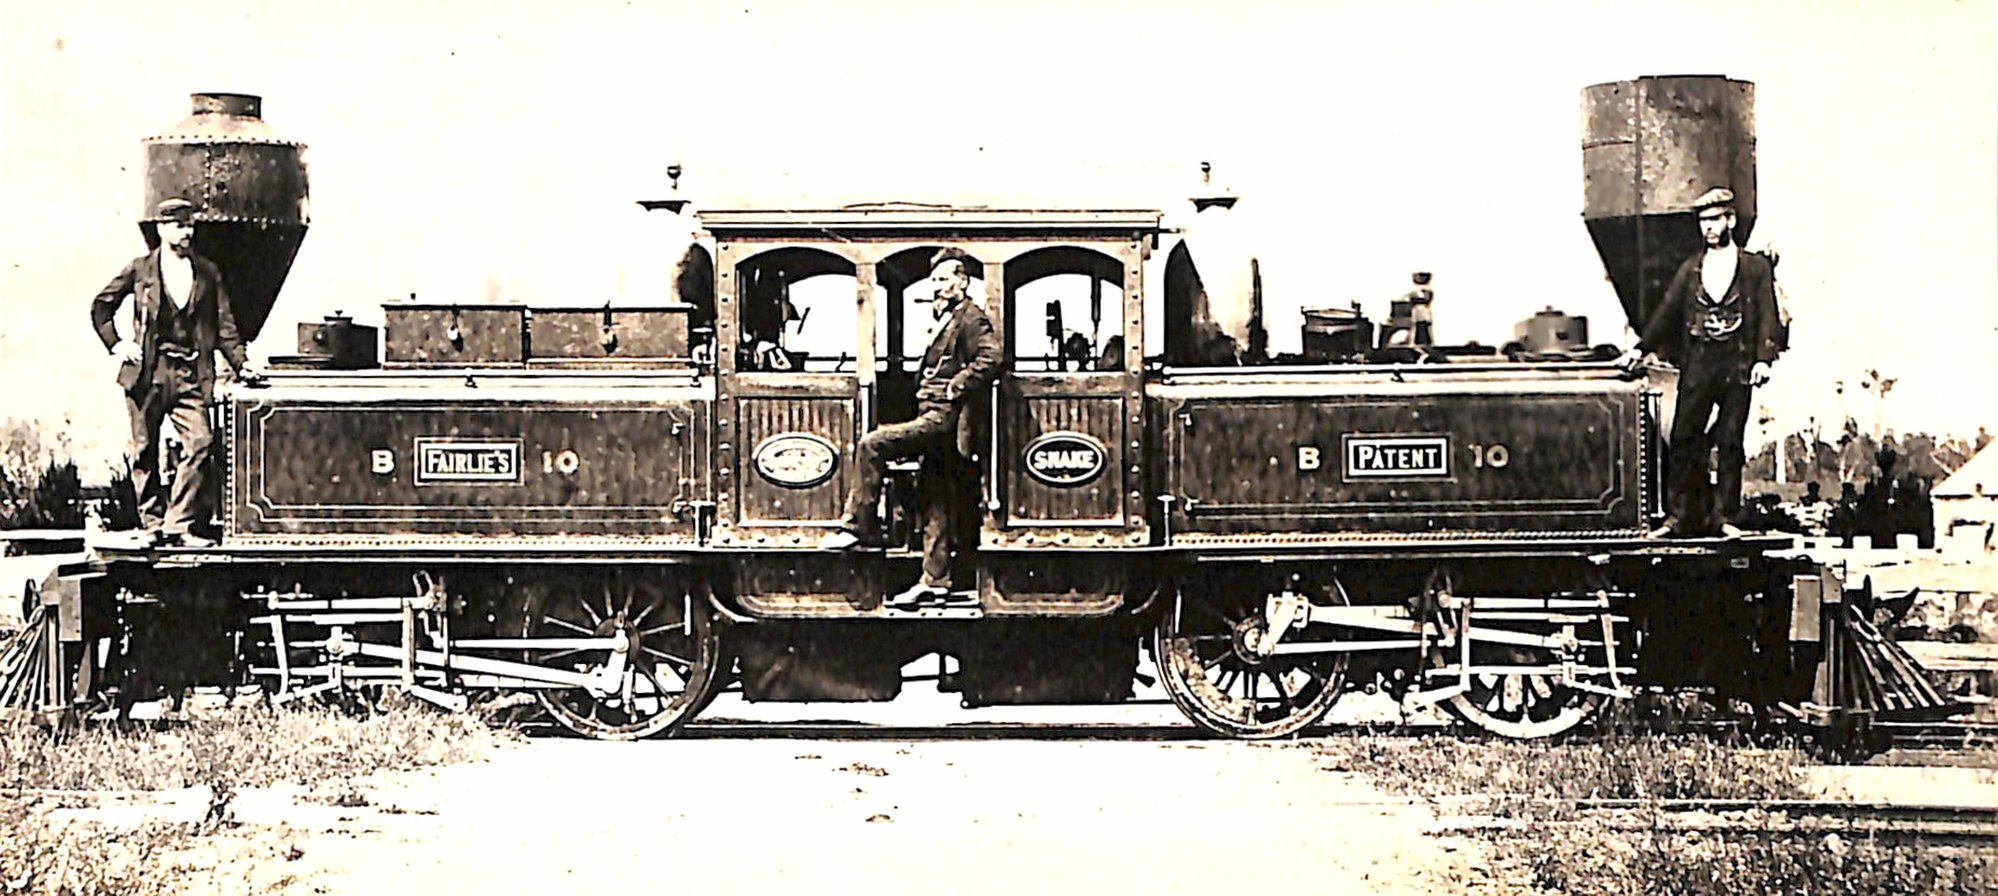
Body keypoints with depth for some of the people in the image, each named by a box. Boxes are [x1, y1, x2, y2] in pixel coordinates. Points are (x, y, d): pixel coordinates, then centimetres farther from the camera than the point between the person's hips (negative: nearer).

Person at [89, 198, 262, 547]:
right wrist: (116, 344, 4)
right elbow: (100, 307, 14)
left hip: (190, 374, 1)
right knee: (145, 450, 2)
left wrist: (241, 363, 0)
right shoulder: (140, 269, 6)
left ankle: (179, 524, -11)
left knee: (200, 443, -13)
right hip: (149, 373, -1)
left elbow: (223, 325, 12)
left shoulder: (207, 273, 13)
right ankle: (152, 523, 12)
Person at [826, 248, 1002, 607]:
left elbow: (991, 358, -21)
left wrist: (955, 387, -18)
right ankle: (935, 580, 10)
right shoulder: (947, 320, 25)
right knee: (935, 507, 9)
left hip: (943, 419, -11)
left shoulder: (971, 318, -6)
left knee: (871, 445, -18)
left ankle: (861, 525, -15)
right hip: (936, 421, 11)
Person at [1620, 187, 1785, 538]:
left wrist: (1763, 358, -11)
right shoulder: (1691, 269, 14)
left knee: (1730, 441, -1)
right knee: (1683, 438, -4)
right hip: (1698, 361, 2)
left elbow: (1767, 316, 2)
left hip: (1737, 365, -2)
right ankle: (1679, 515, -1)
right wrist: (1642, 348, 0)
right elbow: (1667, 312, 11)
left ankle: (1724, 516, 5)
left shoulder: (1756, 268, 8)